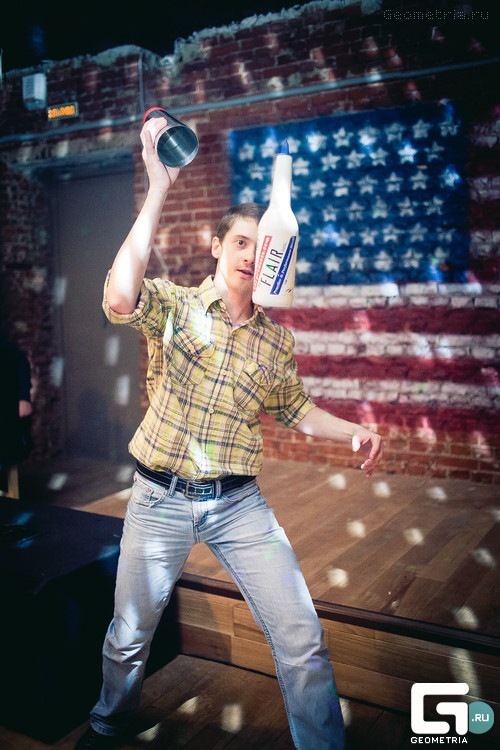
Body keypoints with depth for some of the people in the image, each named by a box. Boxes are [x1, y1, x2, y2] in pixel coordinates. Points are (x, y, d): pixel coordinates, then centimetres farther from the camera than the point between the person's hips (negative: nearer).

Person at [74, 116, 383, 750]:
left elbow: (298, 411, 15)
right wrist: (159, 188, -30)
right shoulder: (174, 305, -7)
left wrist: (355, 432, -2)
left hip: (238, 504, 2)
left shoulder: (276, 340, 4)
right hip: (160, 499, -1)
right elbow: (121, 299, -30)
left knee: (302, 641, -1)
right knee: (129, 635, 17)